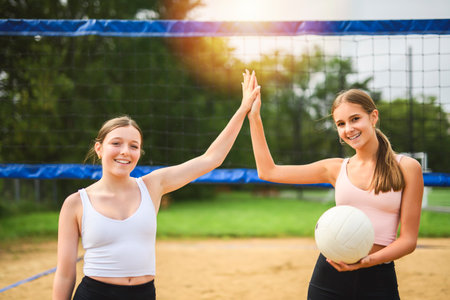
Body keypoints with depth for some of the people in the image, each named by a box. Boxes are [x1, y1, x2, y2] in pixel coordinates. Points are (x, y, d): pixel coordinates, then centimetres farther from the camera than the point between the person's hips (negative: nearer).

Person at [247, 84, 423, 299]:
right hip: (329, 275, 2)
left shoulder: (407, 167, 0)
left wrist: (367, 261, -19)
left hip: (378, 280, -2)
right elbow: (268, 171, 11)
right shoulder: (336, 168, 8)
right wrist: (254, 117, 11)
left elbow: (408, 239, -3)